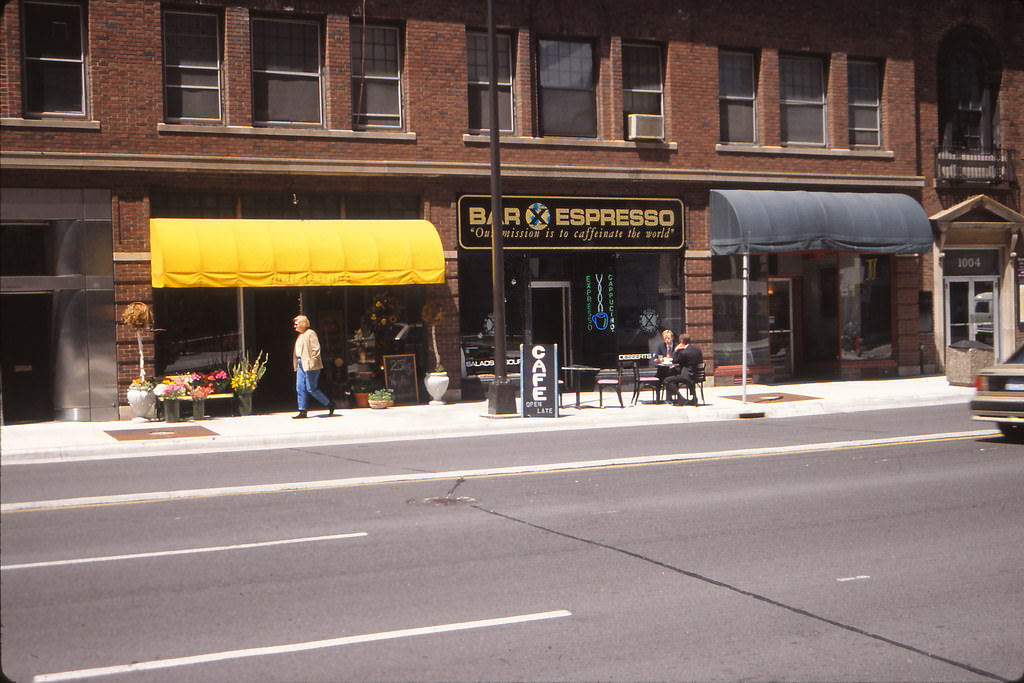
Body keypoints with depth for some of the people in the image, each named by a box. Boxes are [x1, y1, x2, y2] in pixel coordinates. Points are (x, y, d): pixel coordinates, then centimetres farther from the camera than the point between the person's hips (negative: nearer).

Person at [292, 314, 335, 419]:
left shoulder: (310, 333, -9)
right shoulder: (300, 336, 19)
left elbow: (316, 349, -15)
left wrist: (311, 361, -17)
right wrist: (296, 363, 15)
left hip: (310, 366, -9)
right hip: (300, 365, 9)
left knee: (311, 389, -8)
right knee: (300, 389, 4)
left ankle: (329, 404, 7)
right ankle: (302, 412, 7)